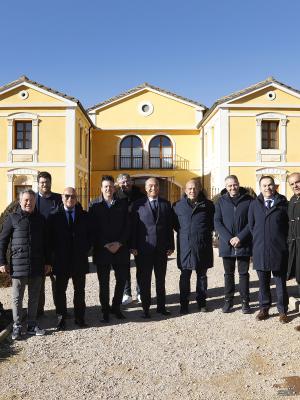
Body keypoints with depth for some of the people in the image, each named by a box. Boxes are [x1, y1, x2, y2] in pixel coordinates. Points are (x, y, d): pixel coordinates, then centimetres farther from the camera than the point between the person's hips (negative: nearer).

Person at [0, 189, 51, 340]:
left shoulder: (40, 219, 6)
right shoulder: (12, 218, -2)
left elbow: (45, 243, 10)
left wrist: (47, 262, 9)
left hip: (37, 265, 3)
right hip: (18, 265, -2)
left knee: (34, 297, 12)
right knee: (17, 298, 7)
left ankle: (32, 325, 24)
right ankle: (17, 326, 20)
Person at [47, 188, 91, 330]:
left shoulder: (84, 216, 6)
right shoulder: (54, 216, 1)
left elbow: (89, 235, 8)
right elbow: (50, 237, 2)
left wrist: (85, 250, -1)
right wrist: (54, 253, -3)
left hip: (80, 260, 1)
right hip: (61, 260, -1)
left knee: (80, 290, 10)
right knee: (60, 291, 6)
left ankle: (79, 317, 21)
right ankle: (61, 318, 18)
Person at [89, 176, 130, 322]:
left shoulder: (123, 204, 6)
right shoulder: (95, 206, 2)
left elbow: (127, 226, 2)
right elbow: (93, 229, -2)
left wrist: (119, 243, -10)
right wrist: (105, 245, -12)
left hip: (120, 249, 2)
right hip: (102, 250, -1)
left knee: (121, 280, 7)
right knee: (104, 282, 5)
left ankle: (116, 307, 26)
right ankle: (105, 310, 20)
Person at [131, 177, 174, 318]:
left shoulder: (166, 204, 7)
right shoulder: (138, 204, 0)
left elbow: (170, 226, 7)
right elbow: (134, 226, -1)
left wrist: (171, 246, 3)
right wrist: (133, 247, -6)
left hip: (161, 248, 2)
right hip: (144, 248, -2)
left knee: (161, 279, 12)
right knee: (144, 280, 6)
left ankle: (161, 306, 24)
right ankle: (146, 308, 17)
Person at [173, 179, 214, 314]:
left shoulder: (208, 205, 3)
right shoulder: (178, 205, 3)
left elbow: (213, 222, 13)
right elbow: (174, 223, 14)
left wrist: (207, 232, 4)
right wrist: (183, 232, 5)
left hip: (203, 246, 1)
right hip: (185, 246, 0)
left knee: (202, 275, 11)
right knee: (185, 276, 4)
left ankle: (201, 302, 23)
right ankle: (184, 303, 14)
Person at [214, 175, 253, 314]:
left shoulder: (248, 200, 0)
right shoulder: (221, 201, 3)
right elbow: (217, 222, -2)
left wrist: (240, 237, -14)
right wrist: (229, 239, -14)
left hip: (244, 244, -1)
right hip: (227, 244, 1)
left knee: (244, 273, 8)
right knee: (228, 274, 11)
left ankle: (245, 301, 17)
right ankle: (228, 300, 21)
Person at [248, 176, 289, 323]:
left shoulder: (283, 203, 0)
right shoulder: (254, 204, 5)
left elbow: (288, 224, 2)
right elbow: (251, 225, 10)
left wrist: (282, 241, 1)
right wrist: (259, 240, 7)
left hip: (279, 250, -2)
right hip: (260, 250, 2)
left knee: (281, 282, 8)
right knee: (263, 282, 12)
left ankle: (282, 311, 21)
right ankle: (264, 309, 25)